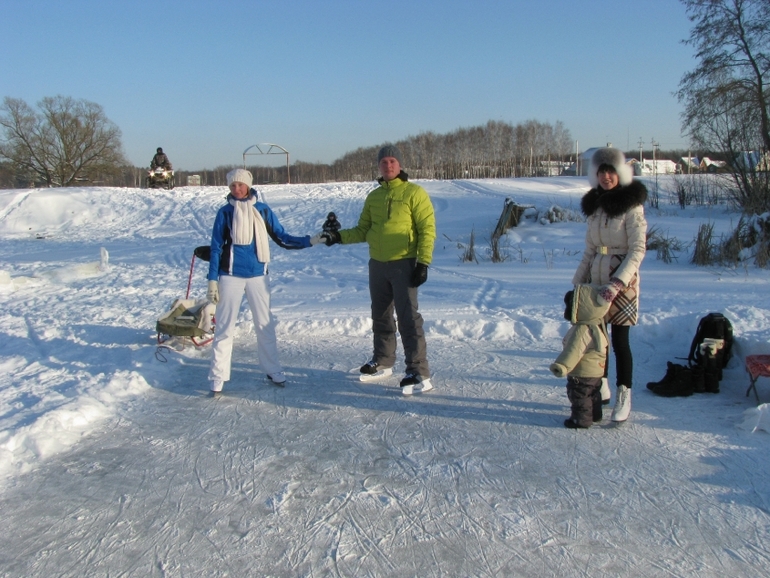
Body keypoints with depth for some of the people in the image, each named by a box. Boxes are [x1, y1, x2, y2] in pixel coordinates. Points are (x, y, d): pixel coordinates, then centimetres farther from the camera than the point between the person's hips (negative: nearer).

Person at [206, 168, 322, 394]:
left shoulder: (262, 210, 4)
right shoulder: (225, 212, 1)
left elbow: (281, 238, 5)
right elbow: (216, 247, 1)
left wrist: (310, 240, -6)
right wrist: (212, 280, -3)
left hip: (258, 274, 2)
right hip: (231, 276, -1)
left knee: (265, 323, 7)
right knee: (225, 326, 1)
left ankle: (272, 369, 20)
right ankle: (218, 375, 9)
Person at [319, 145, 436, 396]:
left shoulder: (414, 192, -5)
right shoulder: (373, 197, 13)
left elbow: (427, 229, -9)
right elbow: (363, 230, 15)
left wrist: (423, 262, -17)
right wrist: (339, 236, -1)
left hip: (404, 264, -6)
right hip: (377, 264, 7)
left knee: (408, 318, -11)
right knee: (380, 316, 16)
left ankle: (419, 373, -8)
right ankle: (383, 362, 31)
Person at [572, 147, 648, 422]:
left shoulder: (631, 205, -9)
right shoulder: (594, 204, 10)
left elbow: (637, 249, -14)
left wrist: (617, 282, -23)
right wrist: (578, 283, 10)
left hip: (623, 280, -6)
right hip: (596, 279, 6)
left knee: (619, 340, -3)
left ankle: (624, 396, 9)